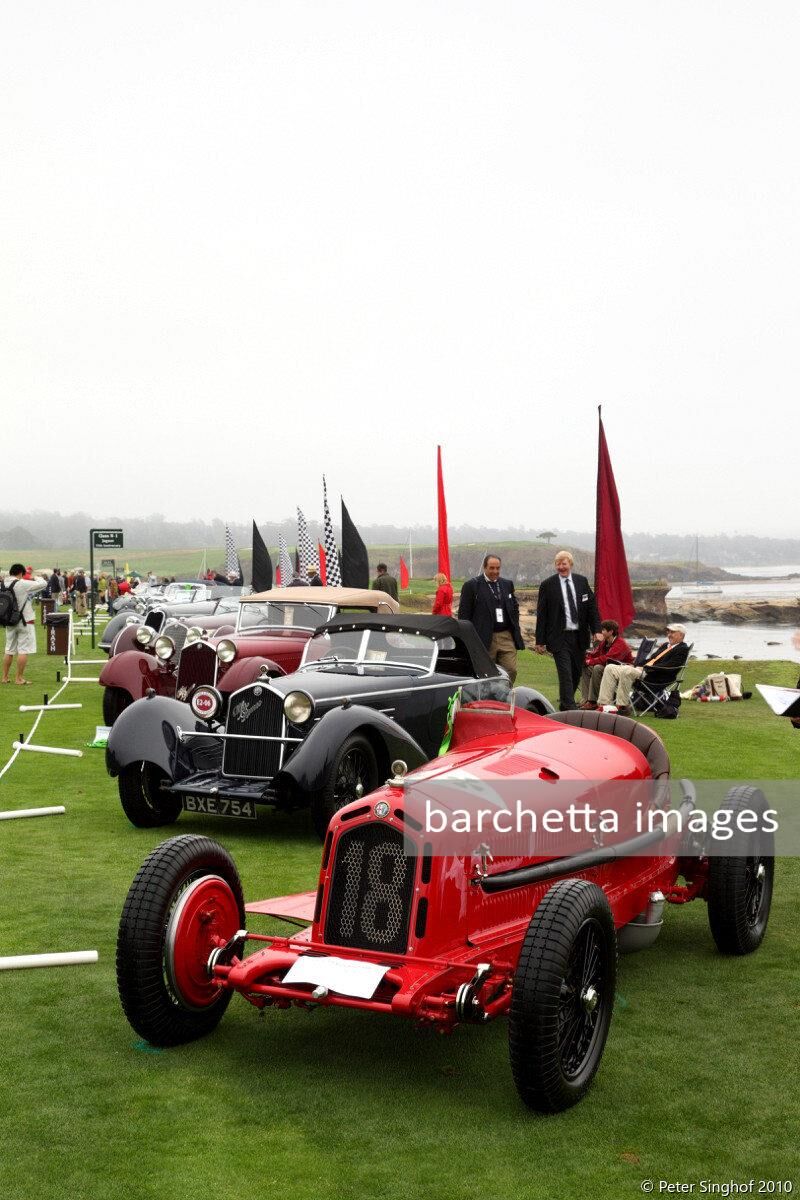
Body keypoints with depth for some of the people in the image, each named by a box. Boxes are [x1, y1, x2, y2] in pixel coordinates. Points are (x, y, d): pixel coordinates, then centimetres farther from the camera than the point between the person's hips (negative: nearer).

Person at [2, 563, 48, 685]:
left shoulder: (5, 584, 0)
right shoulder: (22, 584, -17)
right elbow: (43, 584, -13)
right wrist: (36, 577, 7)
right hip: (25, 621, -6)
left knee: (9, 651, 14)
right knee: (23, 651, 0)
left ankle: (5, 677, 19)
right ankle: (18, 678, 1)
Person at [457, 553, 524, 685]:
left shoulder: (507, 584, 14)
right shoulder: (471, 585, -2)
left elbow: (515, 608, 22)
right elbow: (463, 614, -4)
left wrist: (515, 629, 9)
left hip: (506, 636, 4)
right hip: (484, 639, -4)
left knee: (511, 671, -3)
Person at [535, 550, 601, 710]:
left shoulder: (582, 581, 7)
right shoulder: (547, 585, -3)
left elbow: (592, 607, 9)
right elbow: (541, 614, -2)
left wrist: (596, 630, -2)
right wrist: (540, 641, -5)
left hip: (579, 636, 4)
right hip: (560, 637, -4)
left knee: (577, 673, 13)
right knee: (565, 673, -10)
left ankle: (565, 702, 32)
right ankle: (569, 709, -9)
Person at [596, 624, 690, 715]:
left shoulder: (683, 649, -2)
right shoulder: (665, 645, 26)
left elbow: (668, 667, -15)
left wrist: (646, 668, -17)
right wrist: (640, 666, 5)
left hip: (656, 679, -9)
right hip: (644, 671, 10)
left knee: (627, 671, -34)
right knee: (610, 668, -3)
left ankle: (622, 707, -27)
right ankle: (604, 704, -11)